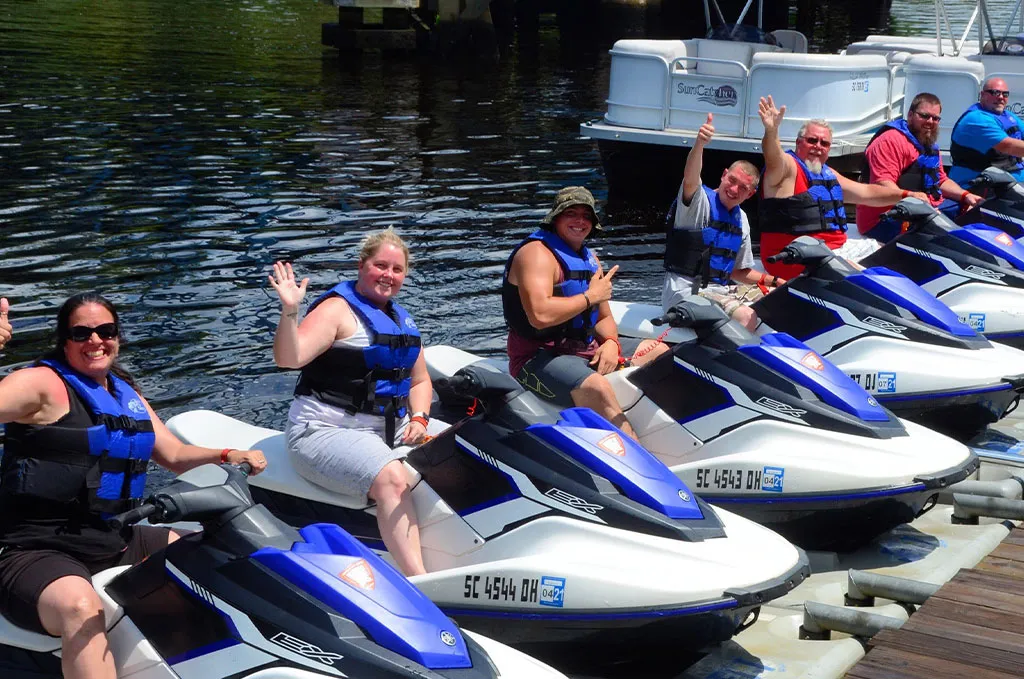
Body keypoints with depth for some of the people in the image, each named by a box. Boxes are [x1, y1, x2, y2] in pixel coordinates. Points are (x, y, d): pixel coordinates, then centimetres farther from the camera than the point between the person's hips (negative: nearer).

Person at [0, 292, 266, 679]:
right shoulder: (42, 383, -9)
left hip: (114, 542, 9)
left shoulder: (126, 394, 15)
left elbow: (174, 455, 22)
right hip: (37, 552, -9)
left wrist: (227, 456, 5)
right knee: (82, 608, -41)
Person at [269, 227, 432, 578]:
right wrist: (290, 311, -36)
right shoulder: (338, 309, -7)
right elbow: (289, 358, -21)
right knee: (393, 479, -31)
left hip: (391, 429, 8)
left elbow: (420, 380, 22)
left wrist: (419, 419, 3)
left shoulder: (402, 319, 17)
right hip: (328, 429, -8)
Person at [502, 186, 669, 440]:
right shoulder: (537, 253, -13)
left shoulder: (589, 258, 16)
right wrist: (591, 296, -17)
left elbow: (604, 317, 19)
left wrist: (610, 342, -5)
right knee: (597, 388, -37)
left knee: (660, 351, 12)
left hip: (586, 349, 10)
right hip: (539, 358, -10)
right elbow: (540, 315, -29)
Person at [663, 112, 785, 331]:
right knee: (747, 317, -29)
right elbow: (690, 180, -34)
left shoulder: (741, 220, 15)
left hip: (721, 291, 8)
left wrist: (775, 281, 11)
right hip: (687, 292, -8)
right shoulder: (700, 200, -8)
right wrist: (700, 143, -51)